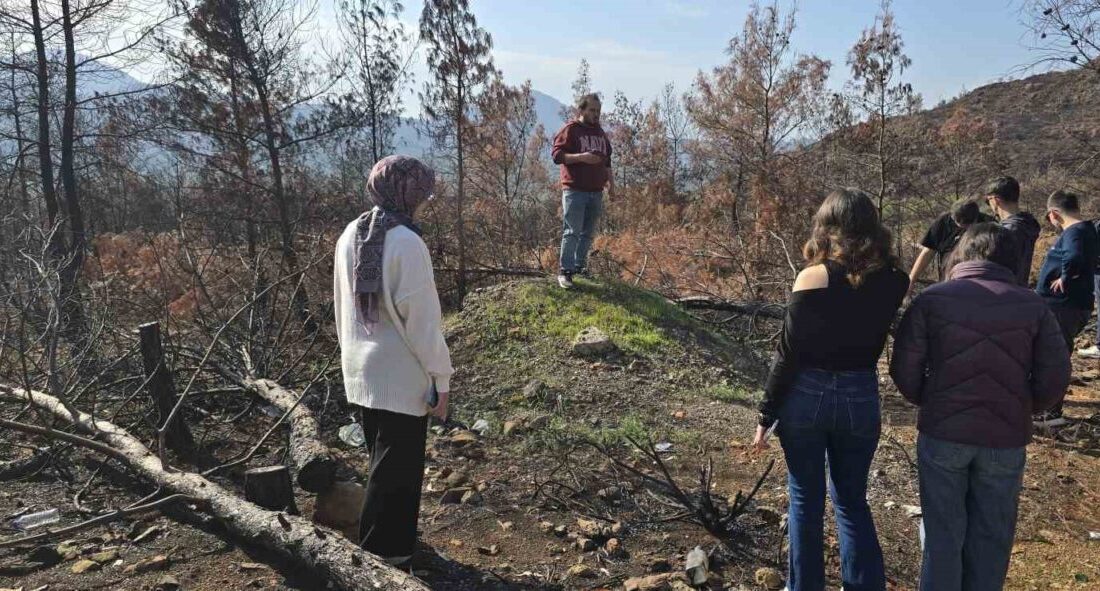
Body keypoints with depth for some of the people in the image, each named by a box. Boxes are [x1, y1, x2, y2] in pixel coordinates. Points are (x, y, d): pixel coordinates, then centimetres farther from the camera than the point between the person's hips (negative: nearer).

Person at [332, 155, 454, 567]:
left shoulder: (349, 237, 3)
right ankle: (382, 552, 17)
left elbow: (342, 307, 12)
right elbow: (422, 318, -19)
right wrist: (441, 376, -11)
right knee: (398, 468, 7)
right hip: (401, 377, -8)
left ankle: (380, 543, 35)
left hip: (360, 372, 8)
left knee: (383, 460, 22)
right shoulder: (406, 243, -21)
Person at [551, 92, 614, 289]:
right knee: (572, 232, -10)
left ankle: (580, 266, 19)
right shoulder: (570, 129, -4)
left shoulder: (600, 132, 18)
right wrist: (581, 157, -22)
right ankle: (565, 271, -7)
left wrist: (610, 182, 19)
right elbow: (556, 154, -11)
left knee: (588, 233, 10)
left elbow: (607, 160, 26)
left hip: (596, 192, 7)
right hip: (574, 190, -7)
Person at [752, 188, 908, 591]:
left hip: (806, 395, -3)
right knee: (852, 500, 19)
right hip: (861, 398, 3)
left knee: (805, 499, 13)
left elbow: (788, 355, -12)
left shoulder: (813, 278, -14)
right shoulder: (893, 281, -4)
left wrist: (766, 416, -4)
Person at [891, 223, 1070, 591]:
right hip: (1006, 439, 2)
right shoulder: (1033, 306, 0)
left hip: (943, 434, -1)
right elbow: (1056, 377, -2)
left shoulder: (933, 299, -5)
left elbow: (904, 368, -7)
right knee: (992, 536, 17)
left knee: (943, 532, 13)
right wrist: (1022, 411, 16)